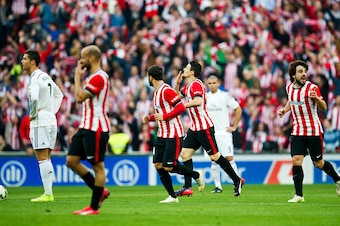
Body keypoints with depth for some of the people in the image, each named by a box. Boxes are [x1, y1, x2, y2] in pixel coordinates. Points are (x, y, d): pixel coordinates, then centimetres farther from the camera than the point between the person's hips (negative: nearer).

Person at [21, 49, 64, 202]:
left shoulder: (36, 78, -14)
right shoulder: (45, 77, 15)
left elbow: (34, 98, -31)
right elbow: (59, 94, 27)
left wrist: (33, 114, -15)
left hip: (40, 122, -9)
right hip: (50, 120, 9)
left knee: (42, 158, -8)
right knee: (46, 158, 12)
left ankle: (47, 194, -9)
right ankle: (49, 193, 12)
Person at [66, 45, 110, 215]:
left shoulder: (99, 77, -15)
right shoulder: (92, 77, 18)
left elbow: (80, 97, -22)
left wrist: (77, 77, -9)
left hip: (96, 128, -10)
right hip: (86, 127, 10)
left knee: (97, 166, -3)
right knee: (71, 160, 7)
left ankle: (94, 207, 1)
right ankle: (100, 191, 16)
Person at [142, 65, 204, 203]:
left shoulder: (166, 90, -15)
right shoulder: (156, 92, 15)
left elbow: (181, 108, -21)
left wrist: (164, 117, -22)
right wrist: (149, 118, 11)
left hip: (173, 134, -9)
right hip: (162, 134, 9)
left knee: (168, 167, -11)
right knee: (158, 165, 1)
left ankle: (197, 175, 11)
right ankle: (172, 196, 6)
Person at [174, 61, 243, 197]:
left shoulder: (196, 84, -16)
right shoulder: (188, 86, 14)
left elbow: (198, 101, -33)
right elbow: (177, 96, 30)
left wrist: (184, 105, -22)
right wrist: (177, 83, 13)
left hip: (204, 128, -10)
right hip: (194, 128, 10)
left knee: (214, 156, -4)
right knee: (185, 154, 2)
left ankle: (237, 181, 7)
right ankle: (187, 188, 2)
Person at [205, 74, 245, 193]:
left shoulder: (225, 96, -2)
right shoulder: (205, 97, 7)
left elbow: (238, 109, 4)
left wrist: (234, 126, 1)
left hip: (224, 132, -3)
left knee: (229, 158, -10)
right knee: (214, 160, 2)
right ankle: (218, 186, 6)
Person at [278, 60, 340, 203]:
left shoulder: (312, 88, -13)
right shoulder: (289, 88, 4)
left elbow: (323, 107, -17)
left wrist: (316, 98, -36)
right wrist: (284, 110, 10)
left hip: (314, 131, -4)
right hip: (297, 131, 4)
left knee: (319, 163, 5)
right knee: (296, 161, -11)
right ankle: (299, 195, -5)